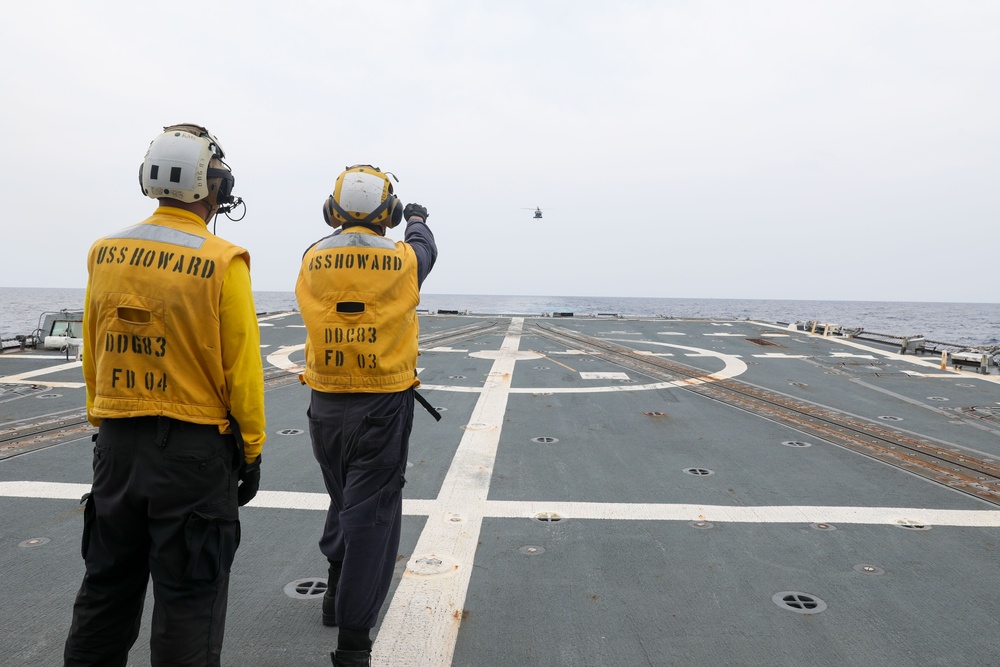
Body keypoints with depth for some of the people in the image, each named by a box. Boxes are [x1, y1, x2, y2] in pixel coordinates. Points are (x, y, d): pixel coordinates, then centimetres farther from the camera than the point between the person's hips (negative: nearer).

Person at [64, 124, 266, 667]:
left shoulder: (105, 252, 3)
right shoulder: (222, 262, -14)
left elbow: (92, 355, 10)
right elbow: (240, 367, -12)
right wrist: (251, 449, -1)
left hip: (116, 443, 6)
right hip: (194, 448, -5)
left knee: (107, 583, 22)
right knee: (188, 599, 9)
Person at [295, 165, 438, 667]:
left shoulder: (312, 261, -4)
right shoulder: (402, 261, -8)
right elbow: (425, 248, 15)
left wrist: (344, 230, 38)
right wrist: (418, 220, 37)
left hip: (325, 406, 4)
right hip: (382, 407, -4)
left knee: (343, 502, 24)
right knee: (371, 517, 1)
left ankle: (337, 595, 44)